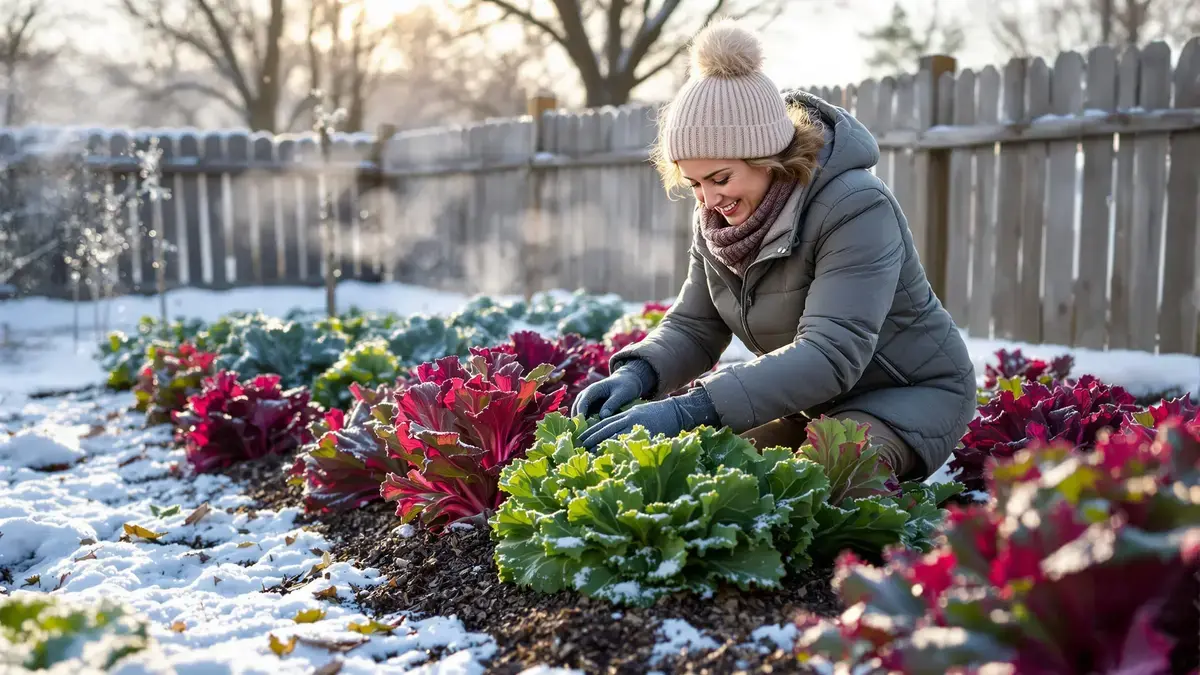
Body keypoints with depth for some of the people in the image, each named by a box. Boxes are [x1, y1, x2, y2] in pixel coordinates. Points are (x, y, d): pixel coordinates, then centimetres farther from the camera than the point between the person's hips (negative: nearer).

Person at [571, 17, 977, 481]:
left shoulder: (855, 208, -29)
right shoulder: (717, 218, -6)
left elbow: (830, 355, -39)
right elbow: (692, 328, -1)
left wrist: (689, 410, -48)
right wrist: (636, 375, -25)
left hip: (911, 393, -6)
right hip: (812, 399, 6)